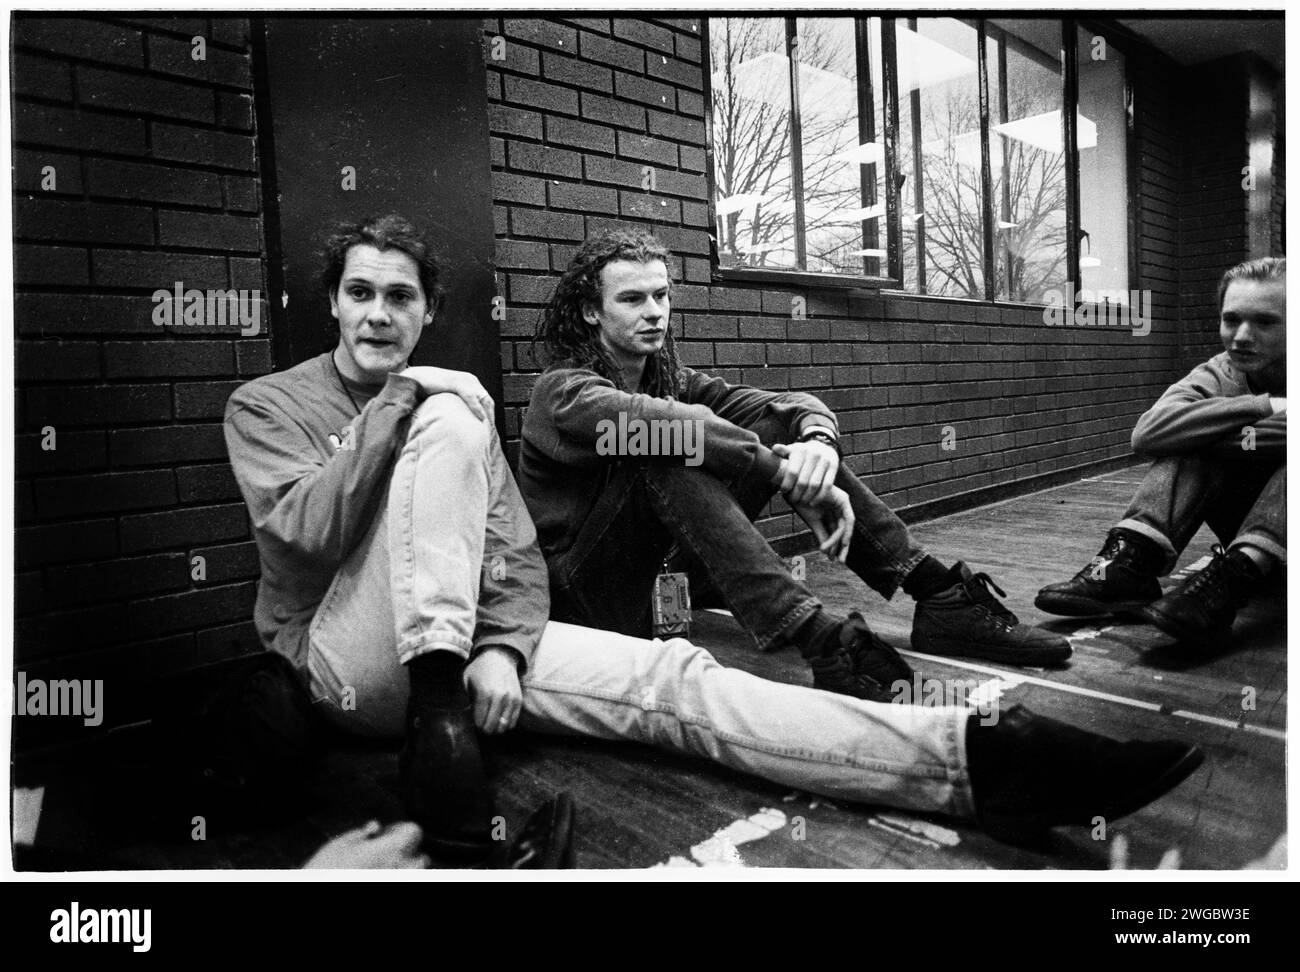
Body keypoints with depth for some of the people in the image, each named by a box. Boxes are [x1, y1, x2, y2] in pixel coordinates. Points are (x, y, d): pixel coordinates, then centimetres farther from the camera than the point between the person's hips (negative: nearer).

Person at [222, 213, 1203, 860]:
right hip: (344, 655, -3)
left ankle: (979, 756, -32)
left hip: (467, 637, 4)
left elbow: (517, 554, 4)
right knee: (454, 419, -24)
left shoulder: (442, 406, 16)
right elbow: (305, 533, -13)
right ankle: (437, 709, -34)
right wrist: (402, 408, -14)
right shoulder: (266, 403, 7)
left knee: (673, 678, -21)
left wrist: (502, 648, -16)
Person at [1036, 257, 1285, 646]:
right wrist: (1260, 406, -29)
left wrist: (1218, 433, -25)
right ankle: (1130, 561, -31)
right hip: (1250, 524, 3)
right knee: (1192, 439, -21)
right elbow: (1148, 433, -25)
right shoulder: (1217, 375, -4)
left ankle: (1229, 582, -40)